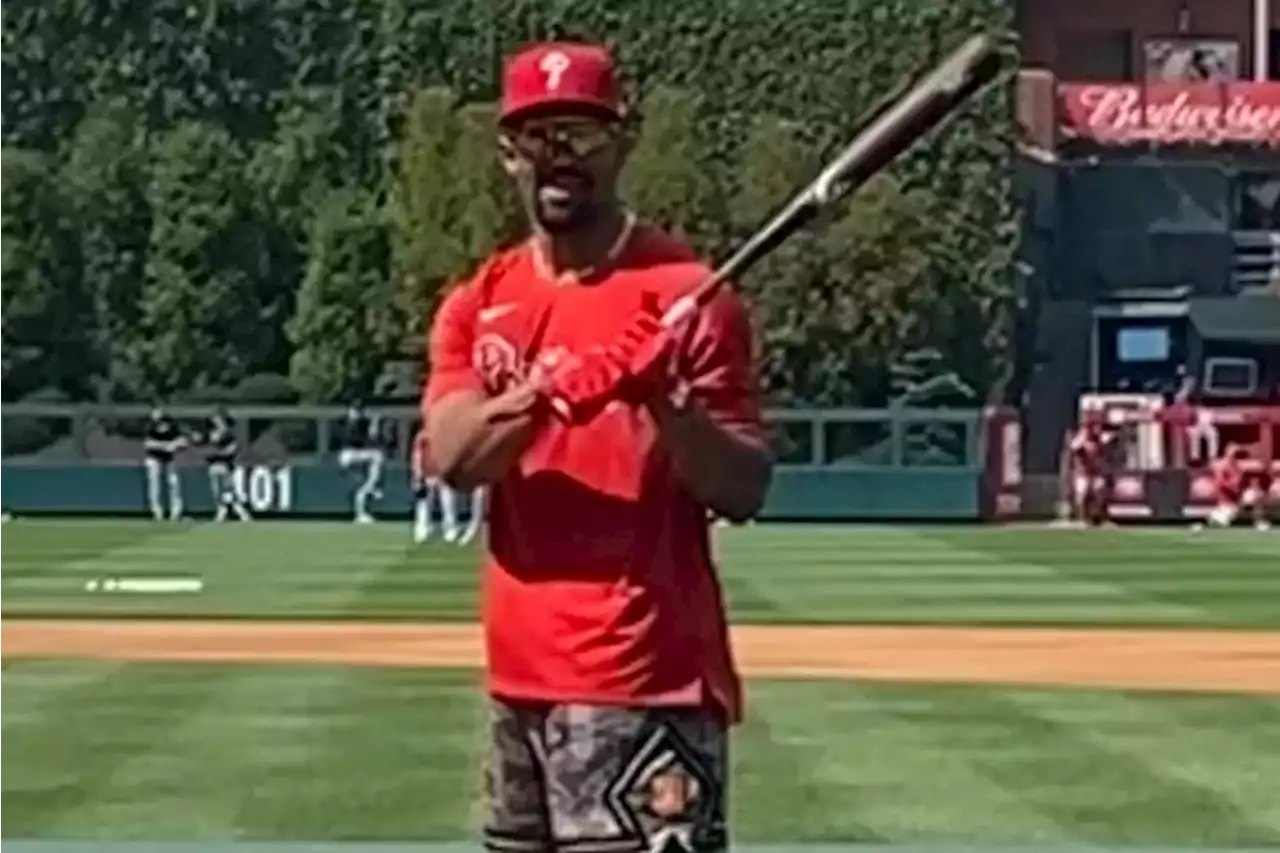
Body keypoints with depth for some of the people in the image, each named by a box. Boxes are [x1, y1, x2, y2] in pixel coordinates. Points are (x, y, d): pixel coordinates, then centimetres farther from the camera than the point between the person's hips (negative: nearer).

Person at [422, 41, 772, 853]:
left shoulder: (683, 294, -6)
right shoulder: (479, 304, 10)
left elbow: (746, 491, -10)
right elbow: (451, 456, -7)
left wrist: (664, 402, -27)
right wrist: (554, 390, -23)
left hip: (645, 676, -6)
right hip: (519, 674, 7)